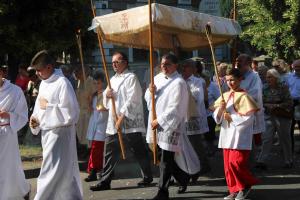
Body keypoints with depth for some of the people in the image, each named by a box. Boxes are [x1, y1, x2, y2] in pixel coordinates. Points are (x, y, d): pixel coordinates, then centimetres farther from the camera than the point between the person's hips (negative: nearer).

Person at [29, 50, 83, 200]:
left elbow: (71, 111, -18)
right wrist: (35, 118, 1)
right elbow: (40, 105, 21)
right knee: (66, 171, 15)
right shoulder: (44, 83, 11)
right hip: (47, 132, 8)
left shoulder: (62, 83, -15)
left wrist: (48, 106, -15)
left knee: (52, 172, -7)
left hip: (60, 133, -8)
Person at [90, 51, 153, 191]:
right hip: (113, 124, 7)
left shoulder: (131, 78, -6)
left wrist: (122, 117, -19)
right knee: (110, 152, 5)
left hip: (130, 123, -7)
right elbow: (106, 103, 23)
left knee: (139, 152, 4)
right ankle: (105, 181, 9)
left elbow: (132, 100, -15)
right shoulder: (113, 79, 18)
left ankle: (147, 177, 19)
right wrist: (106, 95, -1)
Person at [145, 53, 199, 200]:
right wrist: (150, 91, -4)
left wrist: (159, 121, -14)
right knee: (168, 157, 15)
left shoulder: (178, 83, -12)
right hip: (158, 124, 7)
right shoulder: (158, 78, 11)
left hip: (172, 125, -7)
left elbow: (175, 109, -16)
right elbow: (148, 99, 18)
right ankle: (183, 178, 36)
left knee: (166, 160, -5)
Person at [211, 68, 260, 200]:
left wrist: (231, 117, -12)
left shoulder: (244, 96, -9)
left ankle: (246, 185, 9)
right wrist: (221, 109, -11)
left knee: (236, 162, -12)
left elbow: (248, 118, -17)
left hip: (239, 136, -7)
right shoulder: (225, 96, 12)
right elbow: (217, 117, 10)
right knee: (228, 165, 7)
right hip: (227, 136, 7)